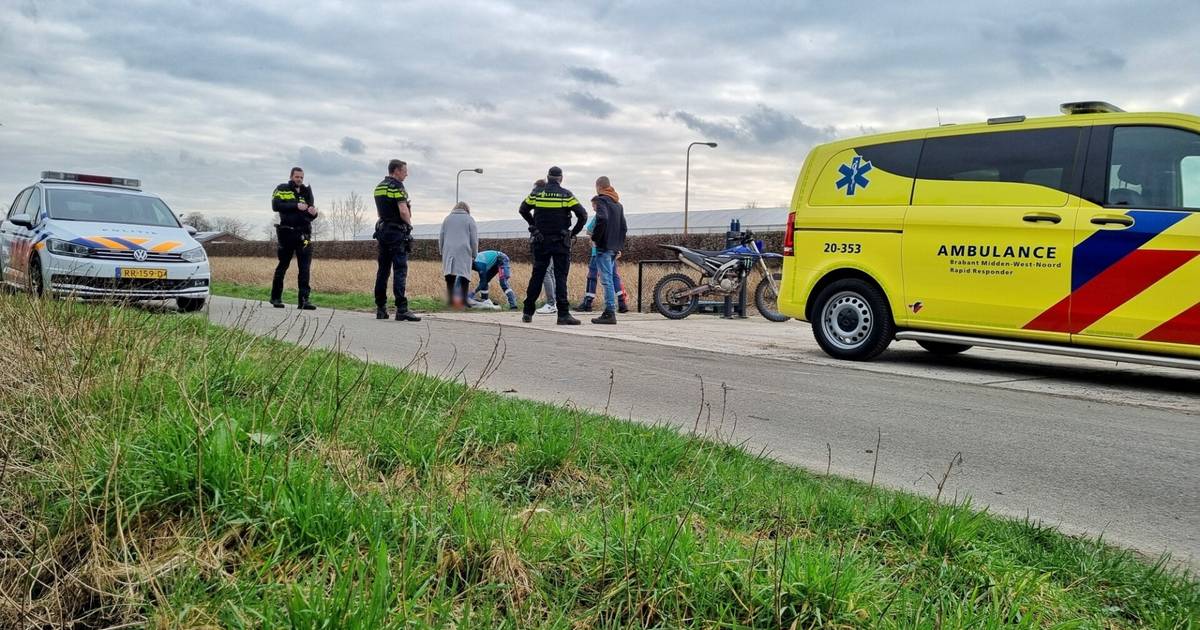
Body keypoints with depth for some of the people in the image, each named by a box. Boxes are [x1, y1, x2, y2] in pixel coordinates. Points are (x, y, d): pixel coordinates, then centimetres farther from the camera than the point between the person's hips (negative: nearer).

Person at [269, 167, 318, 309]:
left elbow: (310, 215, 12)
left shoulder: (306, 191, 15)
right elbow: (276, 206, -13)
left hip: (303, 233, 3)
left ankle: (304, 299, -9)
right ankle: (276, 297, 22)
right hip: (286, 232, -3)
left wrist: (313, 213, -11)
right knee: (283, 265, 9)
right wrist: (296, 206, -21)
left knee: (305, 267, -7)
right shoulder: (282, 189, 3)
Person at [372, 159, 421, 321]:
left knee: (383, 270, 9)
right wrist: (409, 223, -1)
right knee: (400, 270, -10)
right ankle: (401, 309, -14)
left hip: (382, 230, 8)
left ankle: (380, 308, 11)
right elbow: (403, 212, -19)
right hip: (397, 232, -8)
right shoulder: (397, 186, -10)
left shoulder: (378, 187, 16)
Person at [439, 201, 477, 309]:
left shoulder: (447, 218, 17)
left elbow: (441, 238, 18)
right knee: (463, 276, -3)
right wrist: (474, 255, 10)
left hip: (448, 252, 3)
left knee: (450, 278, 6)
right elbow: (474, 240, 3)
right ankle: (463, 300, -10)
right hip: (464, 252, -3)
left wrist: (442, 252, 25)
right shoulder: (469, 220, 6)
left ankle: (450, 300, 1)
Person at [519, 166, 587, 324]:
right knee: (561, 277, -2)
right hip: (560, 241, -3)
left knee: (537, 276, 10)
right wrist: (574, 232, 2)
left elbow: (523, 209, 15)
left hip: (540, 241, 3)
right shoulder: (566, 195, -5)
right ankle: (563, 314, -8)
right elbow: (583, 215, -9)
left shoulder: (536, 193, 3)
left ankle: (528, 312, 13)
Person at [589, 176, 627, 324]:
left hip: (604, 246, -8)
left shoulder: (601, 200, -6)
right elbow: (624, 227, 20)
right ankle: (610, 311, 11)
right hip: (615, 247, 8)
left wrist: (594, 237, -13)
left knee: (607, 279, -10)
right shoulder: (618, 204, 20)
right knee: (612, 278, 10)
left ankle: (610, 313, -12)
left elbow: (602, 219, -24)